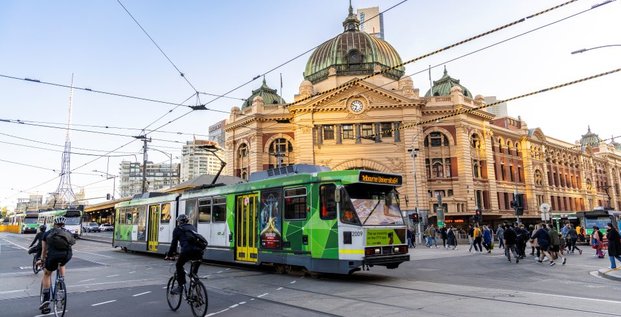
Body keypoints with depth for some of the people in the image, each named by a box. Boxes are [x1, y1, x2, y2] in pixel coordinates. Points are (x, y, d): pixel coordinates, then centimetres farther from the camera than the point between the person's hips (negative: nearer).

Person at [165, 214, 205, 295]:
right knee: (195, 267, 28)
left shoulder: (178, 229, 17)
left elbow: (174, 243, 14)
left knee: (179, 266, 17)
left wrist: (169, 255, 25)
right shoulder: (192, 227, 32)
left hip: (187, 250, -4)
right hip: (199, 250, 5)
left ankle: (180, 286, 12)